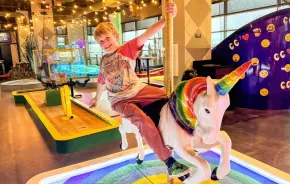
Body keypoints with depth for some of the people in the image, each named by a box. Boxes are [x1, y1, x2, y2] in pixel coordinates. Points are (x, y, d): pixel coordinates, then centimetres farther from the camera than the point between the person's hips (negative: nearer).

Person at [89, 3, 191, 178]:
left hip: (138, 90, 0)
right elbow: (102, 81, 27)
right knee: (143, 120, -29)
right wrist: (96, 98, 40)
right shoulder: (104, 61, 10)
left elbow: (147, 34, -19)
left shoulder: (128, 49, -3)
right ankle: (169, 161, -28)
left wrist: (167, 18, -33)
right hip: (120, 100, 0)